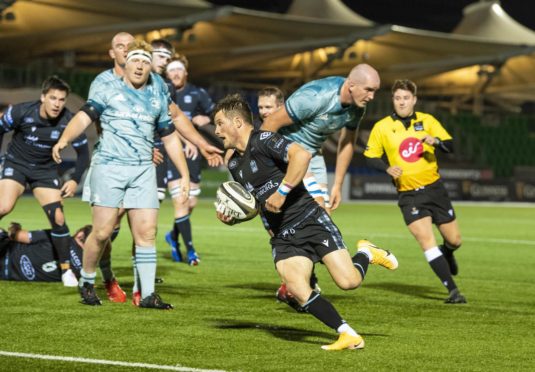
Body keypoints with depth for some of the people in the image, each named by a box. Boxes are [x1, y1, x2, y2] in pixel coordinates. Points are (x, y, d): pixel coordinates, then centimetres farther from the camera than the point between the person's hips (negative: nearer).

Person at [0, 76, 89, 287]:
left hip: (45, 170, 1)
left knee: (57, 217, -8)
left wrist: (75, 180, -12)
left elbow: (83, 152, -5)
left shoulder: (68, 122, -19)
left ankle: (66, 270, 4)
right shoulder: (21, 112, -23)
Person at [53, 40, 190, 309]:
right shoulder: (109, 91, 4)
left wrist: (185, 175, 17)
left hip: (143, 170, 3)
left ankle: (148, 294, 0)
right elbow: (84, 117, -8)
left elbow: (170, 138, 21)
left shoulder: (158, 98, 16)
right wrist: (65, 139, -28)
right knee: (102, 232, -6)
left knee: (147, 231, -4)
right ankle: (86, 282, 15)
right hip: (108, 166, -3)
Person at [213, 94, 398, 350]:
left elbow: (302, 155, -28)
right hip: (283, 238, 7)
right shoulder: (234, 164, 15)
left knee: (348, 281, -16)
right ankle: (348, 335, -10)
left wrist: (281, 192, -24)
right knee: (298, 291, -18)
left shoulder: (263, 141, -10)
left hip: (310, 221, -7)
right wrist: (230, 218, 7)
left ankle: (367, 254, 18)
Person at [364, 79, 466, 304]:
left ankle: (447, 254, 47)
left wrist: (436, 141, -25)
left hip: (434, 187, 2)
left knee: (454, 240, 9)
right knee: (426, 240, -18)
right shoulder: (382, 127, -3)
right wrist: (387, 168, -15)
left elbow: (450, 146, -2)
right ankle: (453, 290, -15)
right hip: (408, 194, -2)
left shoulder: (427, 121, 2)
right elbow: (370, 157, 4)